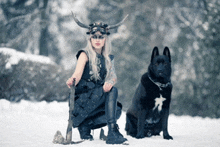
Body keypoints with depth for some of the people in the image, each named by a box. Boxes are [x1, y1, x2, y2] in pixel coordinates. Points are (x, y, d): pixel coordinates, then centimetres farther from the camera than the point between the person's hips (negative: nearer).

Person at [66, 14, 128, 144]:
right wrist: (72, 80, -45)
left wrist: (110, 82, -27)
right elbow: (78, 72, -20)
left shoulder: (109, 58, 12)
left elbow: (114, 77, -2)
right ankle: (112, 131, -36)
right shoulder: (85, 55, -3)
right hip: (82, 101, -5)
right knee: (112, 90, -29)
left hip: (98, 102, 5)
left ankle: (86, 125, -10)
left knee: (117, 110, -25)